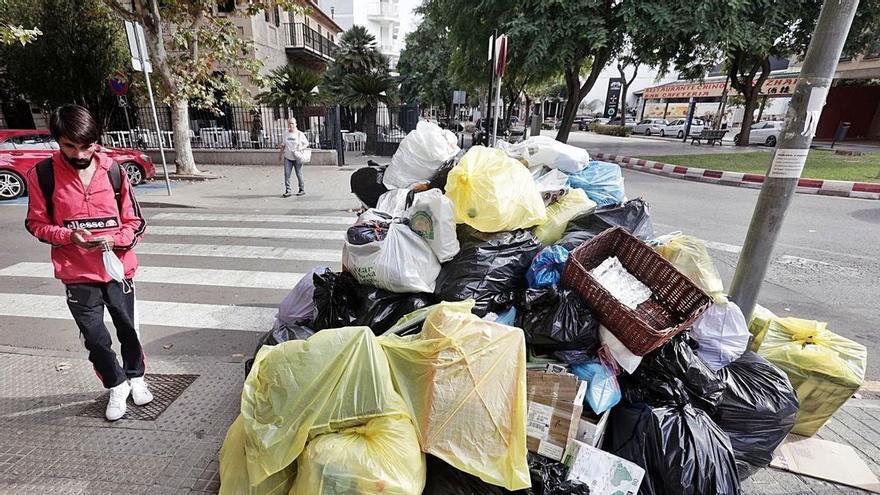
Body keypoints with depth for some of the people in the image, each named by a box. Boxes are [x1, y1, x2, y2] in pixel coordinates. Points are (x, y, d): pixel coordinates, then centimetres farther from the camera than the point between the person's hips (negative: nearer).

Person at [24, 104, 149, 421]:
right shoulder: (43, 175, -6)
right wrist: (69, 235, -17)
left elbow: (134, 221, 0)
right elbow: (36, 224, 2)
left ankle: (136, 377, 37)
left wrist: (114, 240, -18)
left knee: (127, 327, 13)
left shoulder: (113, 171, -5)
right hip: (77, 273, 0)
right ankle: (117, 385, 31)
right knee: (94, 336, 8)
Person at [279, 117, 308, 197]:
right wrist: (281, 153, 10)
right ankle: (287, 191, -2)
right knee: (287, 174, -5)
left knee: (299, 174, 5)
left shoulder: (300, 134, -2)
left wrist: (301, 148, -14)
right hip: (287, 157, 3)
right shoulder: (286, 134, 9)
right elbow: (283, 145, 19)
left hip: (297, 158, -3)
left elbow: (307, 143, 3)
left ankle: (302, 190, 20)